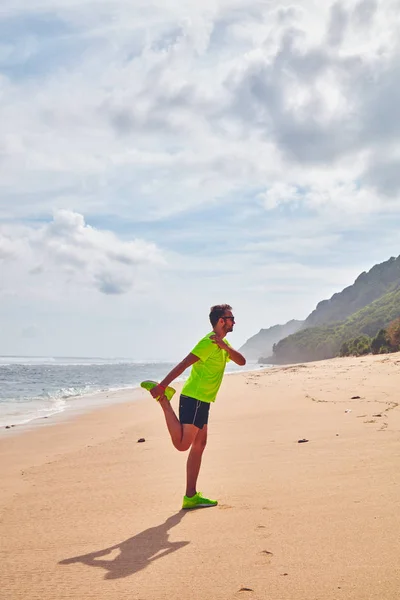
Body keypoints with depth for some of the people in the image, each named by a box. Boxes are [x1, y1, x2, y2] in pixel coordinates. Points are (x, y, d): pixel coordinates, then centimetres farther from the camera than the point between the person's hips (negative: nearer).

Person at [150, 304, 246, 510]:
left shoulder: (223, 343, 16)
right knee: (182, 444, -12)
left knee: (199, 445, 10)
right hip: (193, 399, -10)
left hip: (202, 401, 10)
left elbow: (241, 361, 4)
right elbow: (183, 364, -21)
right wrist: (161, 386, -28)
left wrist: (224, 346, -14)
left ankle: (191, 496, 14)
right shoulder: (209, 342, -14)